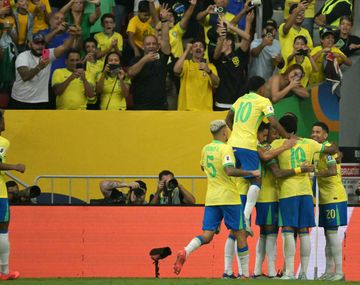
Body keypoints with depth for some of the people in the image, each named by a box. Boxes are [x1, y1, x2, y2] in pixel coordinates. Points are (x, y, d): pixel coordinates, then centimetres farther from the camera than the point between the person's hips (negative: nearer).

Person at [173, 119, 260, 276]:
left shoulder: (205, 149, 10)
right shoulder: (226, 148, -12)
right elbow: (229, 170, -25)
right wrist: (251, 173, -17)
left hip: (211, 198, 6)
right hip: (229, 197, -6)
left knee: (207, 235, 3)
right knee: (240, 234, 6)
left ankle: (185, 252, -26)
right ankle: (245, 273, 8)